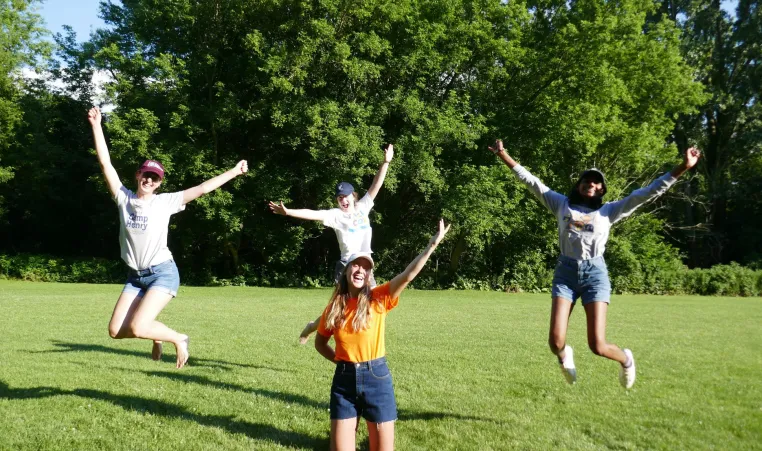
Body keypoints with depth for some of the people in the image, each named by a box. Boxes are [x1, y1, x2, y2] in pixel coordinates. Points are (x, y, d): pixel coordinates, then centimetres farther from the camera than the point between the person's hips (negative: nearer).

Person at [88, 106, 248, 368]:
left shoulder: (165, 202, -3)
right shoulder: (124, 198, 3)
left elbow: (202, 189, -3)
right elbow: (105, 162, 1)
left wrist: (234, 172, -4)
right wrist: (96, 126, -4)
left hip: (163, 274, -4)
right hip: (135, 276, 4)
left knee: (137, 328, -18)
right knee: (116, 331, -2)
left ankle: (178, 339, 10)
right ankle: (156, 335, 28)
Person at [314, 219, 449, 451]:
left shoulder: (378, 299, -4)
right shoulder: (334, 307, 3)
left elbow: (407, 275, -19)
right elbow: (320, 342, 16)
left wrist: (432, 244, -26)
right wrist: (340, 359, 2)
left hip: (376, 377, -2)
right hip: (344, 380, 2)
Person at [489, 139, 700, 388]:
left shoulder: (609, 210, 11)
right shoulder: (562, 204, 12)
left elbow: (649, 192, 7)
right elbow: (531, 181, 12)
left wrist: (683, 167, 1)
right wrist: (504, 156, 10)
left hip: (595, 273, -1)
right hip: (566, 273, 1)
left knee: (597, 346, -8)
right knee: (555, 342, -11)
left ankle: (625, 359, 29)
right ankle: (565, 355, 29)